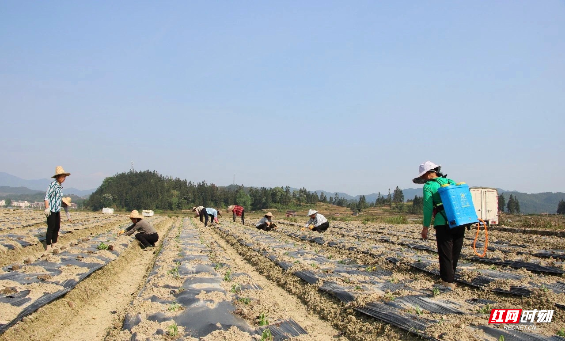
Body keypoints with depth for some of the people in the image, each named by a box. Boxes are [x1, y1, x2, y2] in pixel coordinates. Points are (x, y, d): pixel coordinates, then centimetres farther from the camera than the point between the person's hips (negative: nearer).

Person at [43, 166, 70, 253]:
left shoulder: (60, 186, 12)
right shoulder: (53, 184, -12)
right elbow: (46, 197, -16)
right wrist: (47, 208, -21)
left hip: (57, 211, 8)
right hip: (51, 210, -8)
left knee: (57, 227, 11)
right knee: (51, 228, -5)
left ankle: (53, 245, 20)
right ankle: (48, 247, 2)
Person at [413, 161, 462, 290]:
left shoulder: (428, 186, -2)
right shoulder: (451, 182, 16)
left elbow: (428, 208, -6)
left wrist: (425, 227, -1)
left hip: (443, 223, -6)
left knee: (445, 253, 2)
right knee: (455, 253, 16)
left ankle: (448, 282, 3)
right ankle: (450, 278, 27)